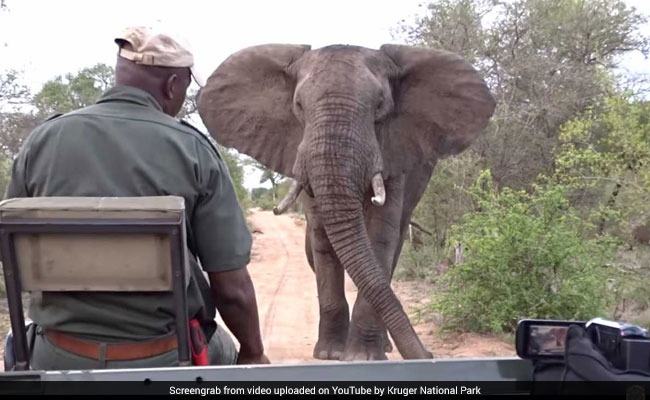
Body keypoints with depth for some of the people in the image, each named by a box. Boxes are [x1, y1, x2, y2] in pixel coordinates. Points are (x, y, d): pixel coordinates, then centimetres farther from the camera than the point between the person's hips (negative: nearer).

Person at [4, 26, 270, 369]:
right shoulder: (193, 151, -10)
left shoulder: (42, 141, -3)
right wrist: (254, 354, 5)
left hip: (61, 358, 2)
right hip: (168, 359, -1)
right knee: (222, 353, 26)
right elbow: (232, 287, -12)